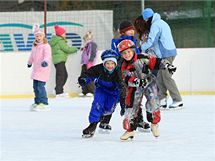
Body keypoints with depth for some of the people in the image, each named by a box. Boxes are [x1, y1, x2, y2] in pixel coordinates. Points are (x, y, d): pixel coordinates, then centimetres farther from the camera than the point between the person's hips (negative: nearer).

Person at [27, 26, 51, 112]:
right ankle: (37, 102, 23)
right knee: (35, 86, 12)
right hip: (36, 69, 8)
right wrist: (29, 62, 46)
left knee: (40, 86, -14)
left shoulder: (46, 46, -11)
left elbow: (47, 55, -26)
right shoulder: (35, 46, 13)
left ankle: (44, 104, -10)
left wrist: (45, 61, -46)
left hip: (43, 69, -8)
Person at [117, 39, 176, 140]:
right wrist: (138, 82, -38)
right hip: (135, 87, 1)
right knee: (131, 105, -6)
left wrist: (167, 66, -22)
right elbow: (128, 80, -20)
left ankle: (154, 124, -1)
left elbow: (155, 62, -11)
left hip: (149, 82, -1)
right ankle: (129, 129, 7)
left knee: (153, 101, -20)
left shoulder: (142, 58, -12)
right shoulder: (124, 67, -8)